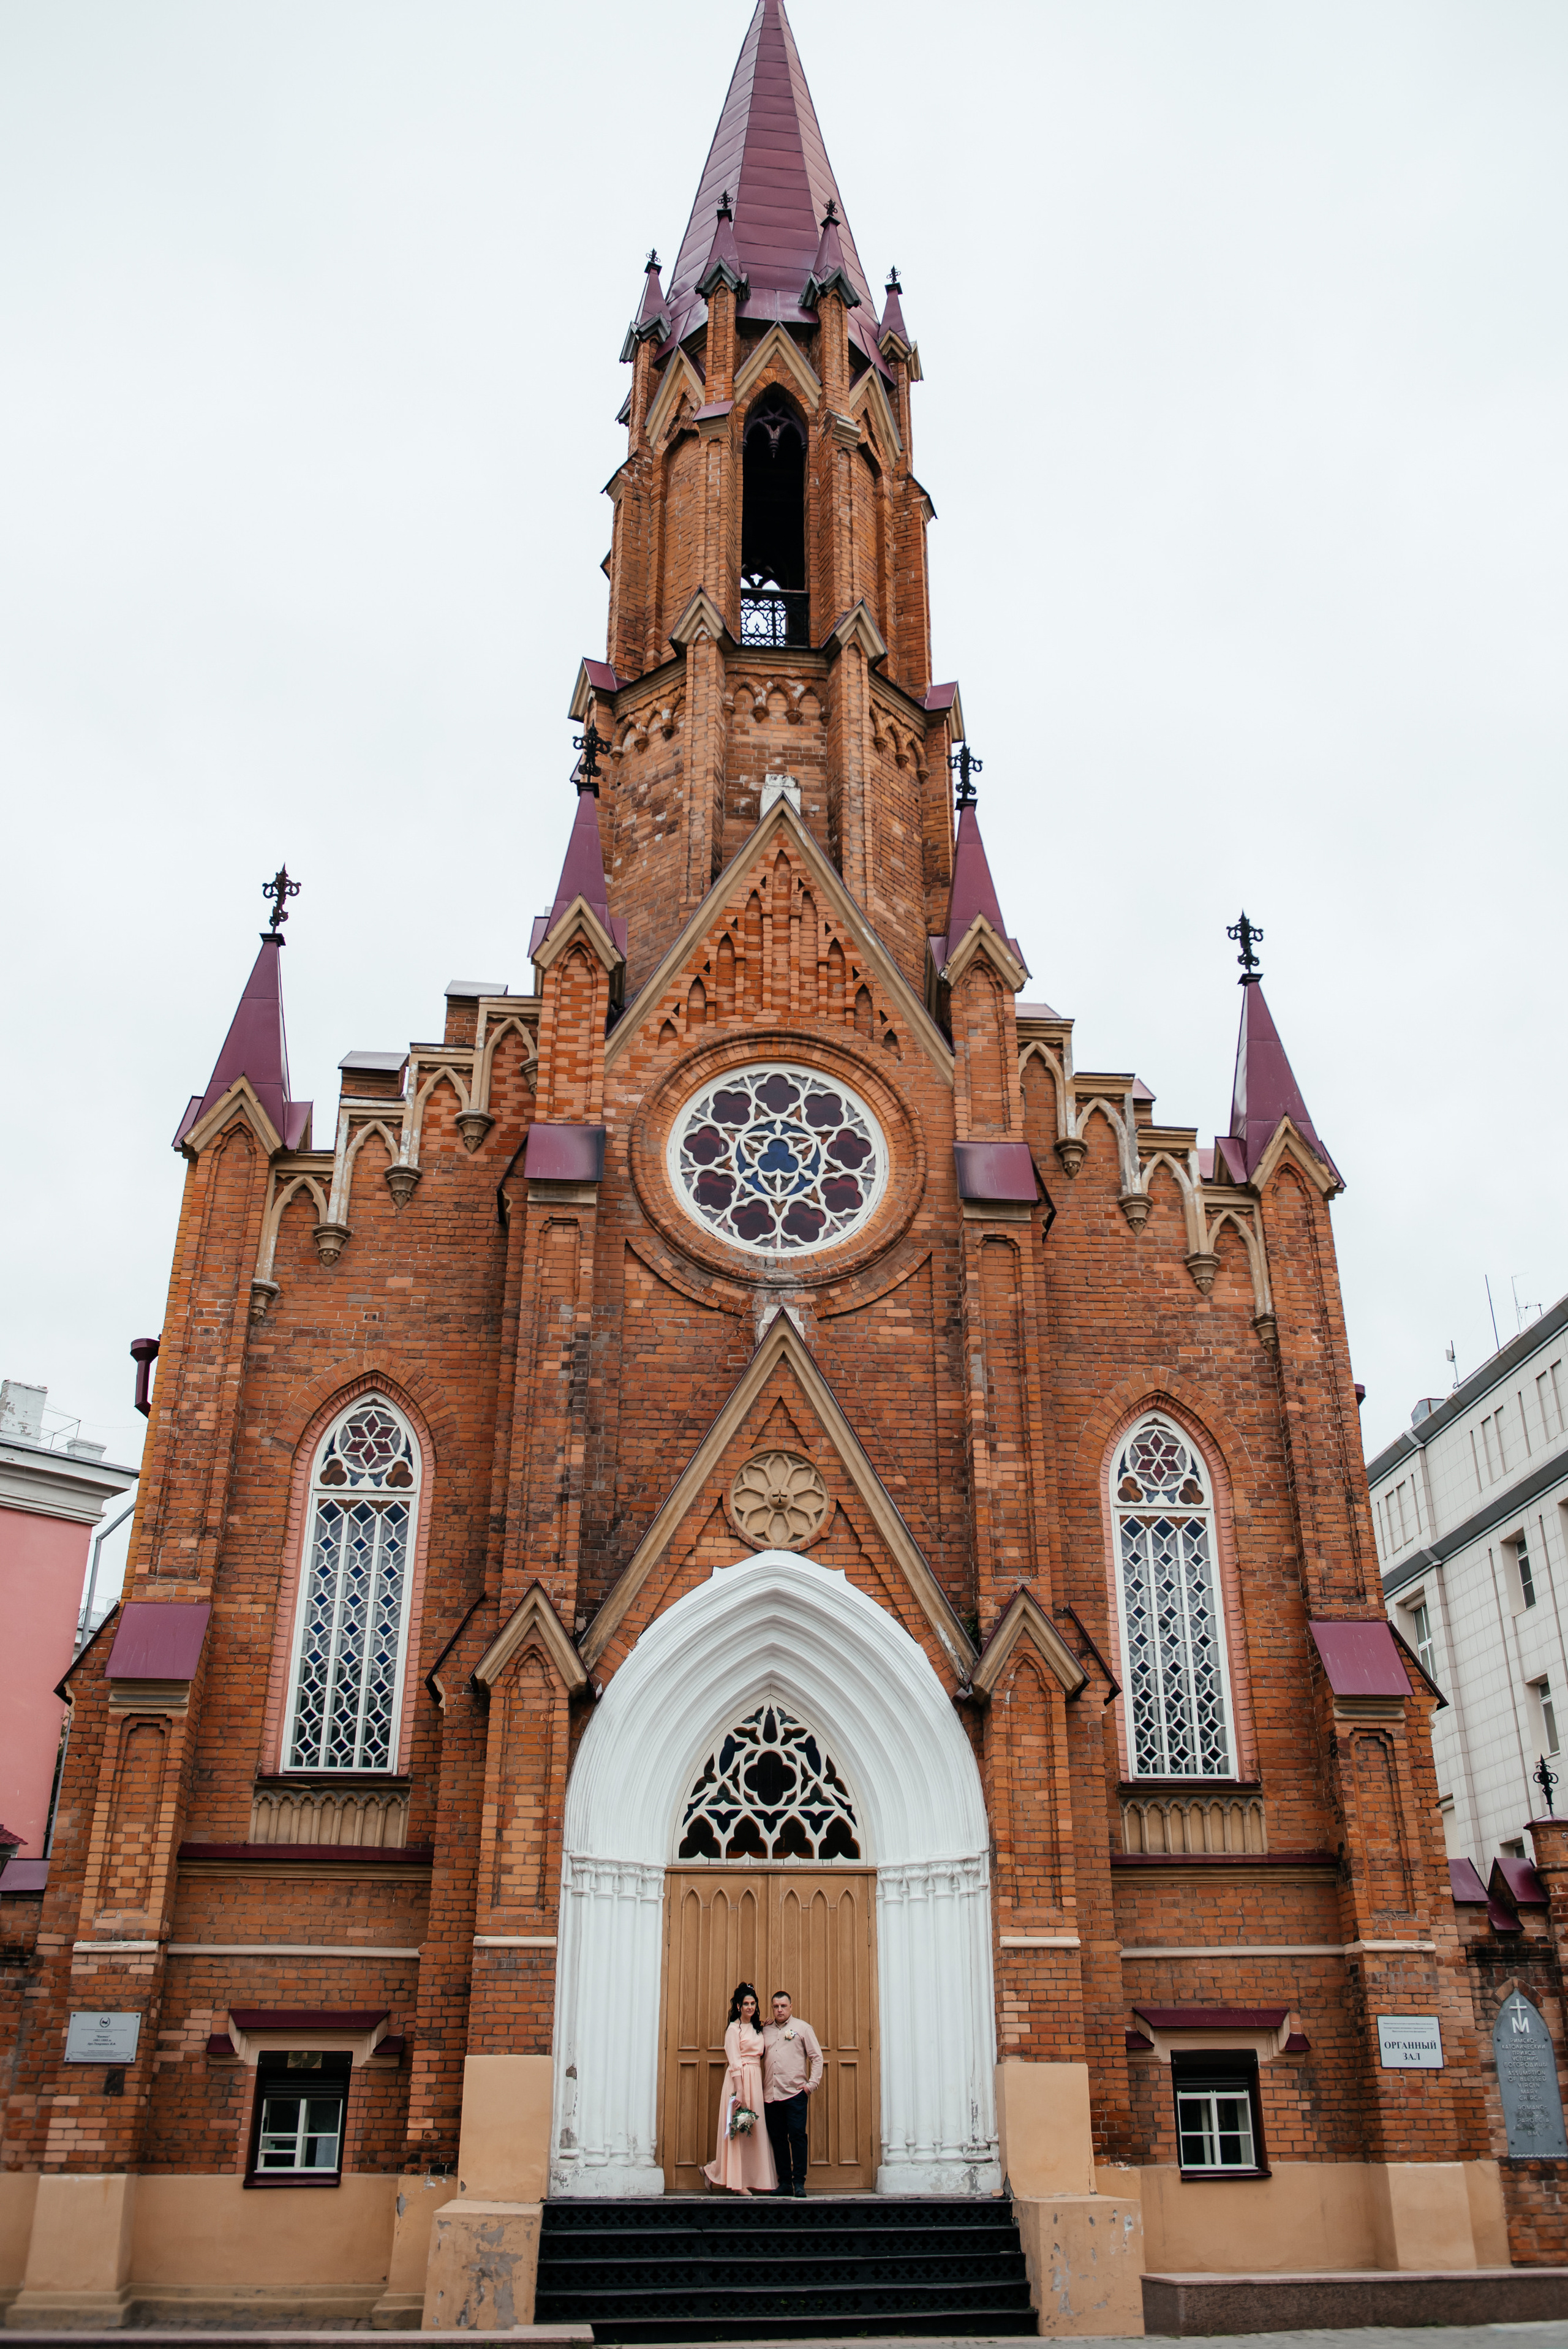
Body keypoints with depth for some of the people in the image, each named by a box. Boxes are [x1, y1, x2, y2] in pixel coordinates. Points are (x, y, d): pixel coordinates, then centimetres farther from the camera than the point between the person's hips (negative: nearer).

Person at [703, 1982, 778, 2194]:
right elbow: (734, 2062, -13)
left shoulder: (757, 2029, 16)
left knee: (754, 2127, 5)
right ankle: (737, 2182, 4)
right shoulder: (734, 2029, -6)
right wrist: (739, 2091, -19)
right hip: (739, 2079, -7)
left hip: (757, 2081, 7)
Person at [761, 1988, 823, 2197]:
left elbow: (817, 2057, 4)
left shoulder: (802, 2028, 6)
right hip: (771, 2095, 4)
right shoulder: (766, 2031, 15)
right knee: (778, 2139, 5)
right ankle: (785, 2182, 12)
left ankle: (799, 2183, -3)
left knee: (797, 2136, -8)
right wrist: (759, 2088, 6)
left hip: (795, 2093, -4)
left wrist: (812, 2083, -4)